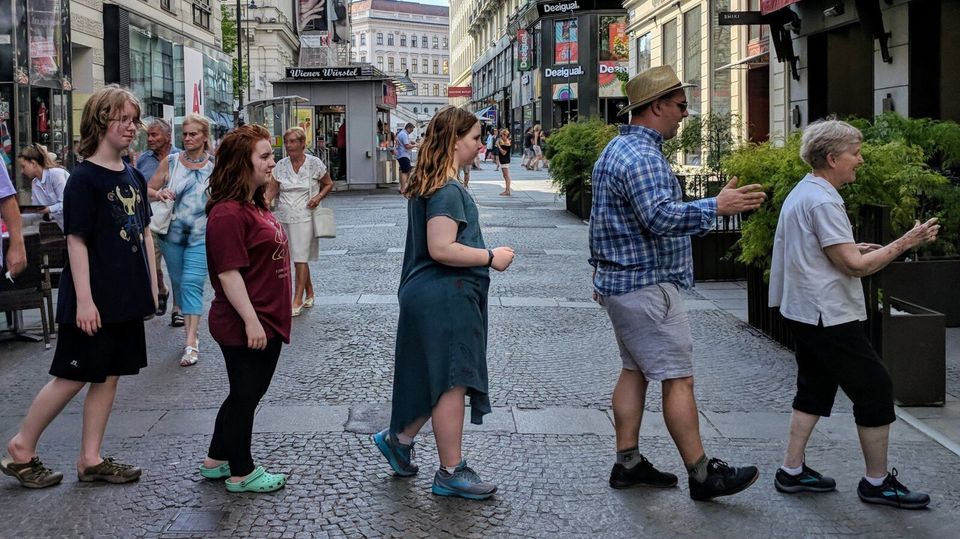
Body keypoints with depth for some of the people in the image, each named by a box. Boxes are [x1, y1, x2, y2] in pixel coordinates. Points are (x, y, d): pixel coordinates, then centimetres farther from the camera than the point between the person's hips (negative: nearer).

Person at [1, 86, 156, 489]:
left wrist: (152, 287, 12)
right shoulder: (84, 178, -13)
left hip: (127, 298, 7)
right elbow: (77, 240, -16)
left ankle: (91, 460, 18)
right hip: (94, 301, -7)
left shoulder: (133, 177, 9)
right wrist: (84, 300, -19)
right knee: (72, 377, 0)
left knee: (108, 375, 10)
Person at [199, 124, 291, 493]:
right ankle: (241, 473, 17)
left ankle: (216, 461, 32)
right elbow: (229, 272, -22)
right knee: (245, 395, 3)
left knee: (248, 393, 19)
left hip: (268, 322, 10)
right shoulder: (228, 213, -19)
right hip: (246, 326, -10)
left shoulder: (255, 207, 12)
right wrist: (251, 321, -23)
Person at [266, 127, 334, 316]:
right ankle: (309, 293, 27)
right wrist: (264, 202, -19)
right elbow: (271, 189, 0)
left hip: (304, 217, -4)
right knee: (299, 257, 11)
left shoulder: (314, 163, -3)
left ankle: (297, 301, -5)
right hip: (284, 217, 4)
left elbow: (328, 184, 9)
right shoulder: (281, 166, 4)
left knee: (300, 258, -8)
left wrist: (318, 197, -9)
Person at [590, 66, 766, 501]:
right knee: (678, 379, -6)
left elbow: (601, 220, 23)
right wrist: (716, 207, -30)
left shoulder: (615, 150, 16)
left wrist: (601, 268, 28)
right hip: (647, 286, -11)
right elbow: (661, 218, -31)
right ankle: (702, 475, -1)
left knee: (634, 371, 14)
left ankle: (627, 463, 17)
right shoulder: (643, 156, -19)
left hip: (618, 281, 11)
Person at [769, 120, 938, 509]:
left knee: (814, 389, 16)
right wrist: (904, 243, -14)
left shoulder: (800, 194, 12)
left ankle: (792, 471, 18)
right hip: (830, 317, -10)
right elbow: (854, 265, -21)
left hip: (804, 313, 10)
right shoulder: (823, 201, -20)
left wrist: (852, 249, 17)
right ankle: (877, 483, 6)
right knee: (875, 390, -1)